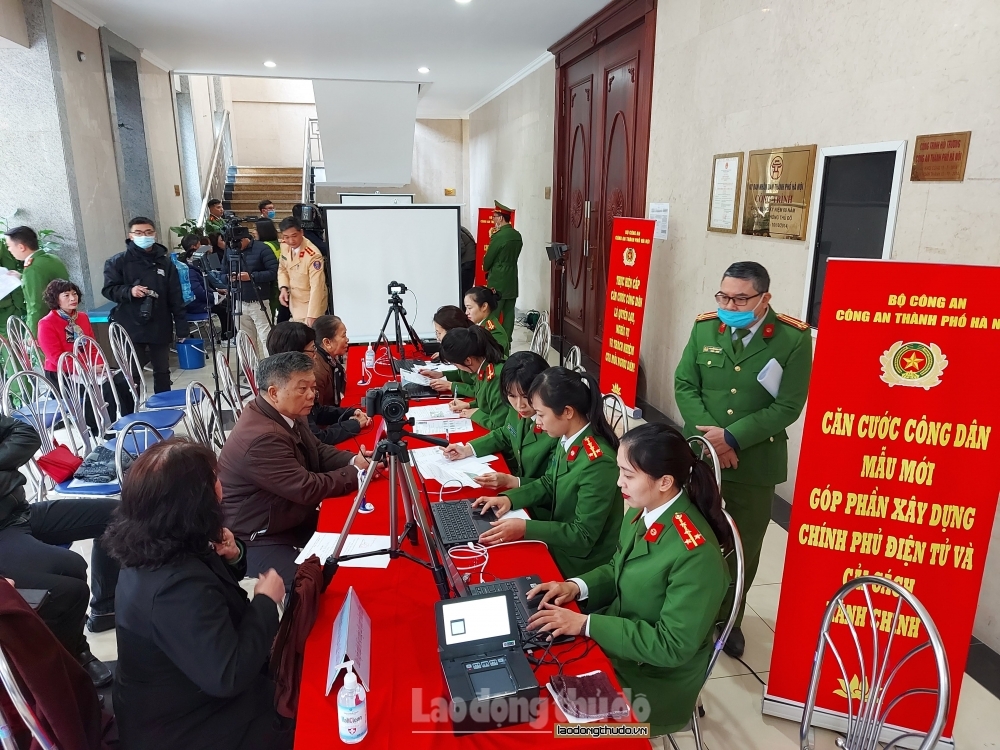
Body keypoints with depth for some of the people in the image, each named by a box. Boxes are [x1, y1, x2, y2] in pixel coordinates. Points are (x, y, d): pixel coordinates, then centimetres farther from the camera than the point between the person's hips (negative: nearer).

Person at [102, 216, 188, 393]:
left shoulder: (164, 262, 7)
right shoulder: (118, 261, 0)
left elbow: (176, 298, 7)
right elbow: (108, 289, 0)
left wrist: (181, 327, 4)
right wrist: (129, 291, -19)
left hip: (160, 328, 3)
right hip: (131, 328, -3)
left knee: (162, 371, 14)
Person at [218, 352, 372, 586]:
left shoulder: (284, 414, -1)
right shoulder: (261, 437, -30)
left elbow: (319, 453, 8)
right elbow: (307, 488, -29)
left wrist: (355, 461, -11)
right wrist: (356, 472, -17)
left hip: (294, 521, 9)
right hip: (258, 538, -9)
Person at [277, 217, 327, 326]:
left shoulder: (313, 255, -29)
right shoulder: (284, 246, -7)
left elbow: (316, 287, -31)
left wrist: (312, 316, -35)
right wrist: (283, 288, -7)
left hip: (311, 303, -7)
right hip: (294, 301, 7)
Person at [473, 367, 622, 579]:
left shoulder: (598, 463, -30)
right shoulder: (567, 440, -6)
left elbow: (583, 536, -24)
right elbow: (548, 485, 10)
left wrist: (525, 528, -28)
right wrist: (509, 498, -6)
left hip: (580, 559, -7)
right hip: (559, 538, 7)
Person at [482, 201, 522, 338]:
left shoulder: (498, 236, -16)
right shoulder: (517, 235, 7)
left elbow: (488, 258, -9)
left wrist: (486, 268, 11)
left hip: (497, 281, -7)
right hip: (512, 280, 7)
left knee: (493, 314, -1)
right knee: (509, 313, 8)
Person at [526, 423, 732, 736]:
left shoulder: (695, 554, -31)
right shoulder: (641, 513, -8)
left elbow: (672, 647, -25)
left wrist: (585, 624, -27)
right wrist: (576, 587, -10)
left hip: (654, 676, -6)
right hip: (614, 635, 7)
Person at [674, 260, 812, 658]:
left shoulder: (793, 338, -10)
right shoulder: (704, 328, -1)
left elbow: (788, 406, -14)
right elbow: (684, 385, -2)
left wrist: (732, 437, -19)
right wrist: (708, 434, -15)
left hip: (756, 462, -2)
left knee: (744, 548, 13)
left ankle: (730, 621, 36)